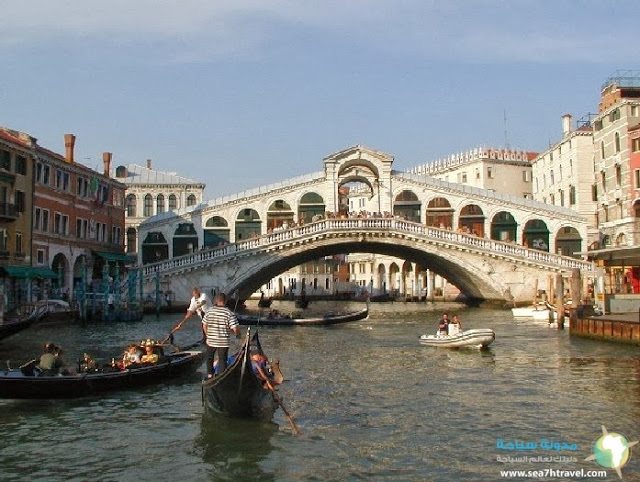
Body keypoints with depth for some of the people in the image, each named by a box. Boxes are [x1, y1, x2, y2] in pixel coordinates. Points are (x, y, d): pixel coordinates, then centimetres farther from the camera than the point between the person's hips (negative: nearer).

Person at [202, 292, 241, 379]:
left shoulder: (209, 311, -3)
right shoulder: (229, 313, -12)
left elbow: (204, 326, 3)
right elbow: (235, 328, -14)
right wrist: (238, 335, 6)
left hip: (211, 340, 3)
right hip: (223, 342, -2)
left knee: (209, 357, 25)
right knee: (222, 359, 9)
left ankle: (209, 374, 34)